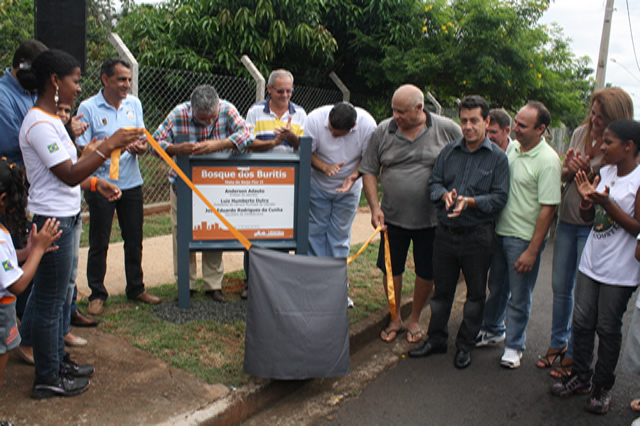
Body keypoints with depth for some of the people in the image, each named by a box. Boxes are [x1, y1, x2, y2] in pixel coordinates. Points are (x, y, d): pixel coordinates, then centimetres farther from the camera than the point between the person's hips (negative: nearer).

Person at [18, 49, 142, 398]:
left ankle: (58, 361, 34)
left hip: (63, 217, 11)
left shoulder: (50, 120, 14)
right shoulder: (39, 125, -19)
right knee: (49, 301, 1)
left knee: (53, 296, 20)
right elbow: (69, 175, -24)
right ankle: (47, 379, 14)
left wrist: (96, 183, 11)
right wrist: (109, 146, -26)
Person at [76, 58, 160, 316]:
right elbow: (81, 149, -10)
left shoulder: (134, 104, 7)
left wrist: (140, 147, -16)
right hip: (101, 184, -4)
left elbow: (143, 140, 8)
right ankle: (97, 294, 18)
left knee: (134, 239, 12)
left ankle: (136, 288, 27)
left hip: (131, 183, 4)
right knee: (99, 243, 4)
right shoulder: (88, 108, -8)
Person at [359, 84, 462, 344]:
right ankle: (395, 319, 32)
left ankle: (414, 319, 33)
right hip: (393, 217, 1)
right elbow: (369, 171, 3)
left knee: (426, 273, 10)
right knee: (390, 270, 10)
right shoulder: (383, 131, -2)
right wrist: (375, 207, -8)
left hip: (432, 218, -1)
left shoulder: (448, 130, -6)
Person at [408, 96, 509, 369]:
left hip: (478, 236, -3)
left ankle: (465, 345, 26)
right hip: (446, 231, 3)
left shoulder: (498, 157, -4)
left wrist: (470, 201, -24)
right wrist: (445, 195, -15)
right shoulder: (449, 152, 7)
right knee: (442, 290, 13)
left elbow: (499, 197, -9)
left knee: (475, 294, 10)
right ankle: (436, 339, 28)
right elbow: (434, 182, 7)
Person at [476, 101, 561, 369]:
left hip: (524, 239, -6)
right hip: (499, 231, 7)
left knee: (519, 297, 7)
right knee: (496, 287, 20)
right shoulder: (512, 148, 5)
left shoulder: (548, 160, -17)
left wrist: (532, 251, -18)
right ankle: (493, 331, 40)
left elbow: (548, 208, -18)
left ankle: (513, 346, 24)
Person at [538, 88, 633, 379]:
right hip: (566, 221, 6)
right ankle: (558, 343, 33)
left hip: (593, 227, -5)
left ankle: (574, 355, 19)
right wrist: (568, 168, -11)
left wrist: (587, 172, -24)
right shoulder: (581, 133, 3)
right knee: (560, 286, 15)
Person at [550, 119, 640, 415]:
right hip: (591, 262, 6)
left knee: (608, 329, 6)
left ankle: (602, 386, 23)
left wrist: (607, 203, -24)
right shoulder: (604, 173, 6)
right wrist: (586, 199, -10)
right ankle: (580, 377, 28)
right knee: (581, 322, 11)